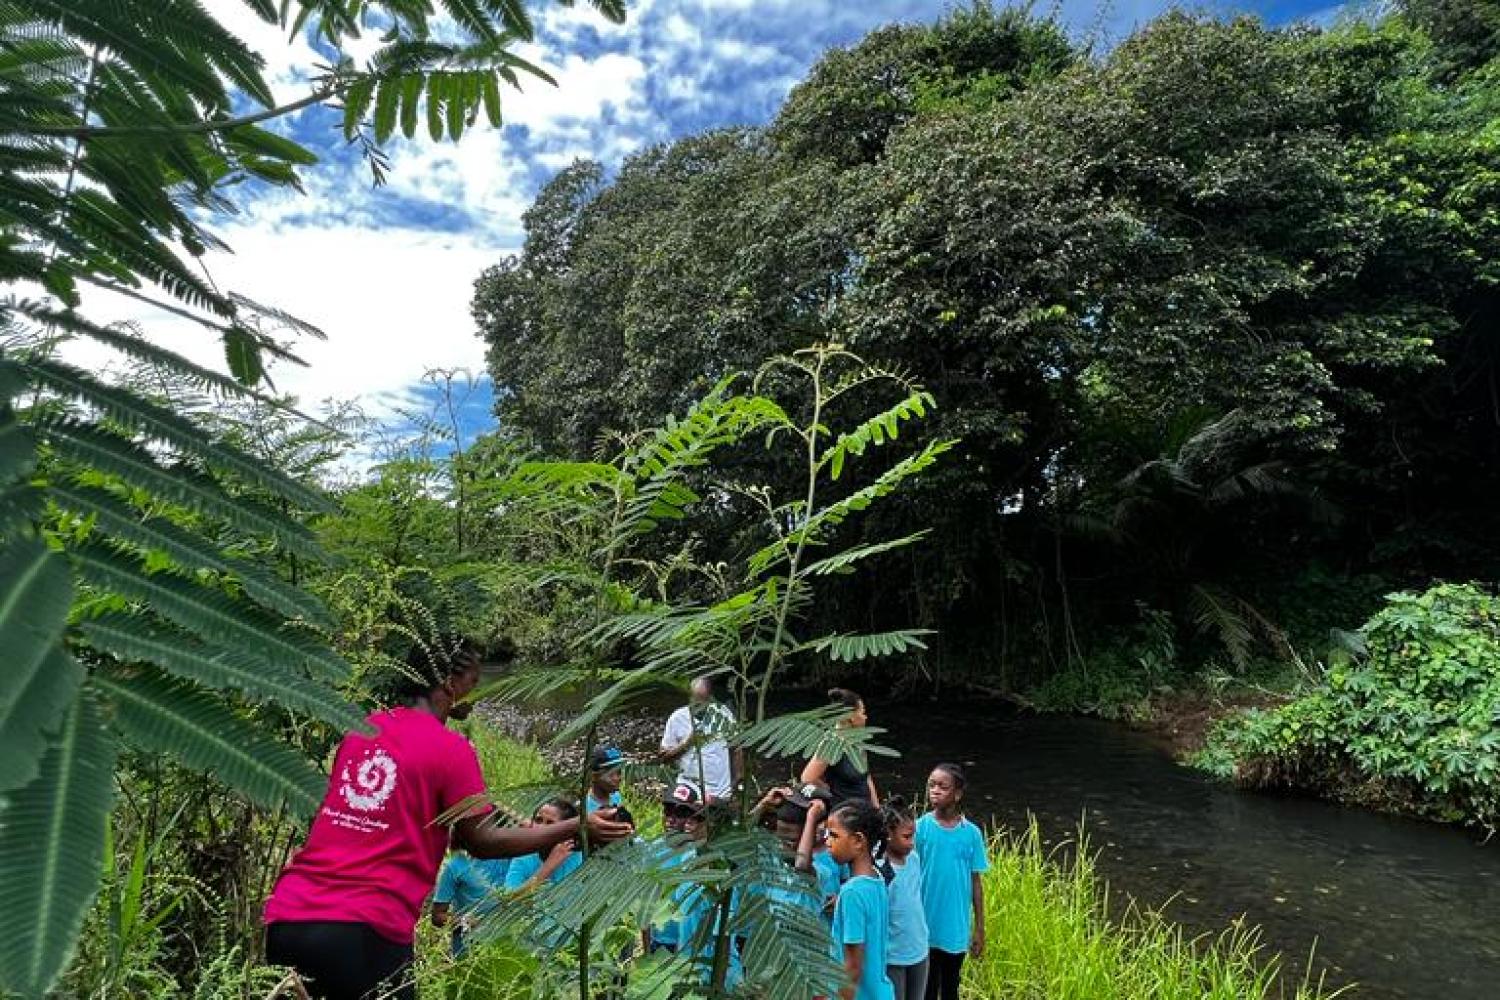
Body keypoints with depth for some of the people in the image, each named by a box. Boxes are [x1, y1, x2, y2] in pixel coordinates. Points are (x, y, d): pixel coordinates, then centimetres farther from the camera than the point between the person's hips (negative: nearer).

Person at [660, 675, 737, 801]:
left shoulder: (723, 714, 1)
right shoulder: (677, 718, -2)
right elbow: (665, 756, 0)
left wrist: (736, 778, 4)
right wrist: (686, 743, -14)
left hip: (719, 790, 1)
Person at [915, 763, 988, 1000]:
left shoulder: (971, 833, -7)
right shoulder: (920, 827, -11)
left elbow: (976, 882, 1)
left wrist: (979, 928, 3)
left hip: (956, 929, 2)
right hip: (925, 927, -1)